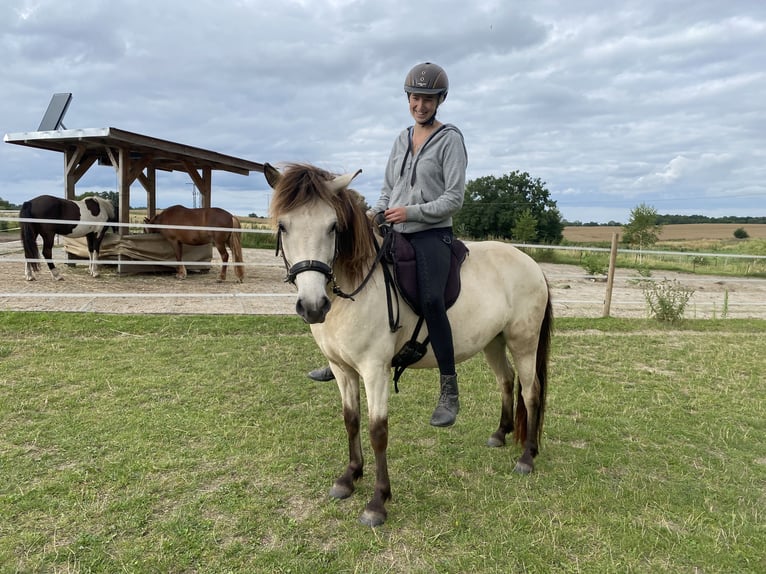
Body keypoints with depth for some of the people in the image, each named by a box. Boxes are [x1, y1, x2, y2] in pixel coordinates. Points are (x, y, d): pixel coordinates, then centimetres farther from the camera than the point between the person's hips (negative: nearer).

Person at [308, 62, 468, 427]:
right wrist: (375, 214, 1)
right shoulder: (402, 139, 14)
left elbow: (454, 199, -9)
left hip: (432, 234, -7)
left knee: (430, 299, -27)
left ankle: (449, 393, -16)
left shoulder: (450, 139, -3)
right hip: (395, 233, 7)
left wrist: (411, 211, -16)